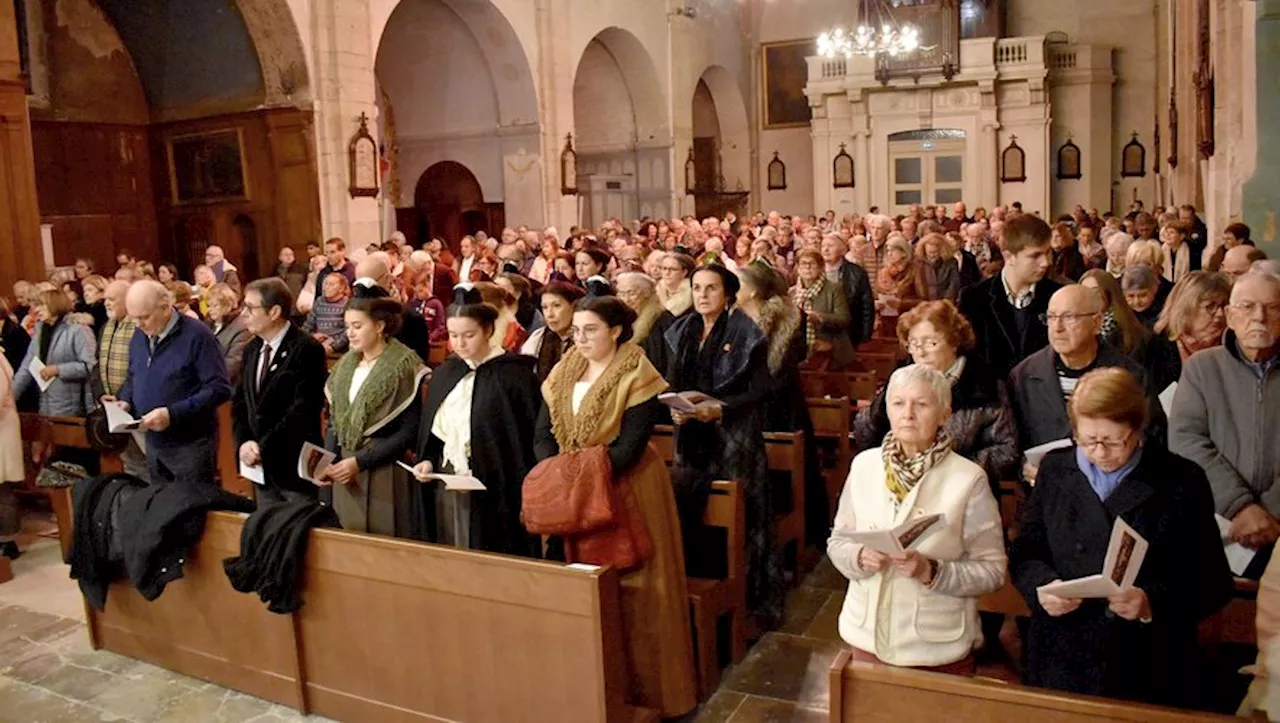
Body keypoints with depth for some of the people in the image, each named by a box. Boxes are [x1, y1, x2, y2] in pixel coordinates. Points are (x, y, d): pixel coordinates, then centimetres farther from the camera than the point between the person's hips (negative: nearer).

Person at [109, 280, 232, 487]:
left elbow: (219, 389, -20)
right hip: (153, 443, 7)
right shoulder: (139, 338, 9)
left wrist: (172, 413, -25)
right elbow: (133, 378, 24)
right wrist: (125, 401, 1)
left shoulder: (197, 335, -15)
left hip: (191, 445, -7)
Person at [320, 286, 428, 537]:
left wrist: (360, 461, -15)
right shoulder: (346, 364, 9)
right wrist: (328, 463, -2)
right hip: (345, 473, 5)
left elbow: (410, 430, -12)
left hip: (385, 475, -5)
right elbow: (334, 421, 13)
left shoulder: (404, 366, -10)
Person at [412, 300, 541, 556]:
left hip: (496, 493, -5)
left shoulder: (514, 375, -9)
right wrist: (428, 461, 0)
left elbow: (531, 437, -11)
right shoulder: (444, 374, 9)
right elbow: (430, 430, 16)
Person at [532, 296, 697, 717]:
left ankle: (643, 687, 16)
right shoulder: (563, 373, 5)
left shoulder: (637, 378, -13)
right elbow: (543, 434, 1)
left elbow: (630, 446, -19)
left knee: (632, 591, 2)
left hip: (627, 489, -5)